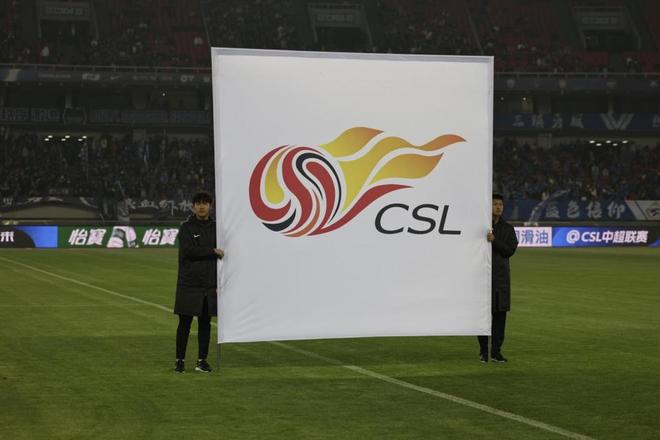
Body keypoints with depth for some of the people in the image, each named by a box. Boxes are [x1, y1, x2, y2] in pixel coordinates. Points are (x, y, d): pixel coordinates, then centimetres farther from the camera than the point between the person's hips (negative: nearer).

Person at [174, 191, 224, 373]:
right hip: (189, 283, -3)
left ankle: (202, 360, 12)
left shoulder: (215, 227, 10)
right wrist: (213, 251, -10)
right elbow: (189, 251, -14)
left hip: (209, 283, 3)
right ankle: (180, 360, 6)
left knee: (205, 322, 6)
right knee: (185, 322, -1)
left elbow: (222, 252, 15)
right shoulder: (186, 228, -1)